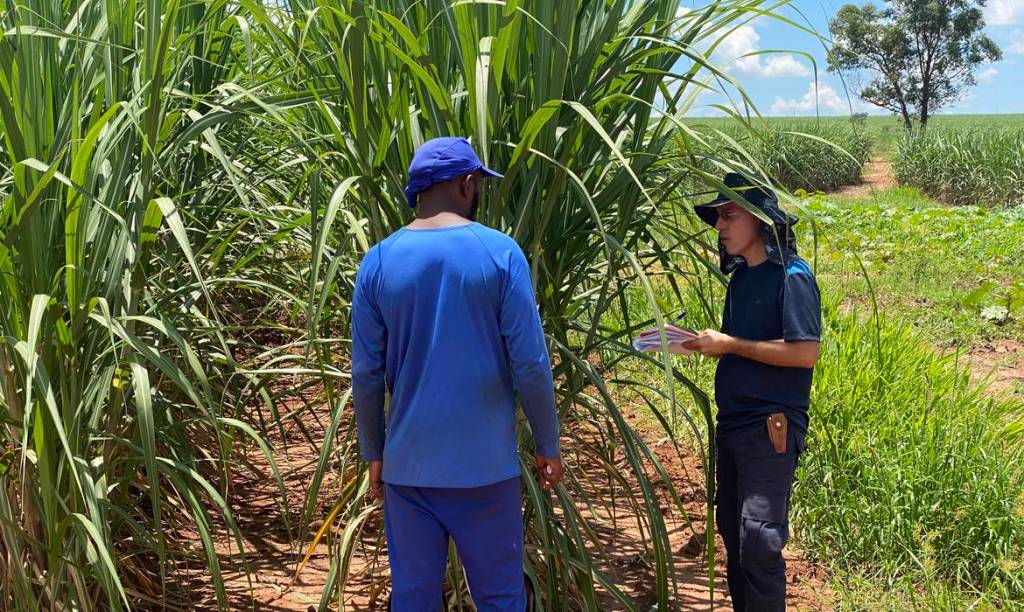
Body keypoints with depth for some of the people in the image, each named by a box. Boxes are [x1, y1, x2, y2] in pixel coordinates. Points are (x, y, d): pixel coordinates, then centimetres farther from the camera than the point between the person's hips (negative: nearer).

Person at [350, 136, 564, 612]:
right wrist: (548, 445, 3)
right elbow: (530, 363, -9)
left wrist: (374, 454, 12)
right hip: (485, 461, -2)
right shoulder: (500, 253, -8)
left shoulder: (378, 262, -1)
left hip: (408, 462, 2)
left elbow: (366, 373, 0)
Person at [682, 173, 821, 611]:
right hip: (732, 423, 8)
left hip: (770, 428, -8)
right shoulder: (741, 276, 12)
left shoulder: (791, 276, -13)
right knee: (732, 531, 15)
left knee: (759, 542, -6)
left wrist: (729, 345, -17)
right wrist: (700, 341, 1)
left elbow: (805, 353, -20)